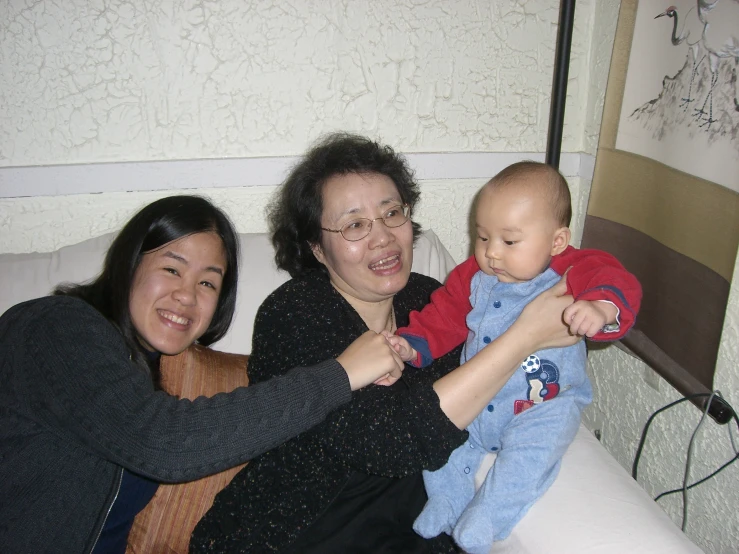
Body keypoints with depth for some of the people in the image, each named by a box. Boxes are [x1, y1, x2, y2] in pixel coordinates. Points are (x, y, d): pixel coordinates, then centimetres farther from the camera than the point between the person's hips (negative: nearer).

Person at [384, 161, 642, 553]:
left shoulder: (570, 275, -15)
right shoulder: (473, 277, -1)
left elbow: (617, 283, -31)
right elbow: (444, 318, 6)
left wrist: (601, 307, -54)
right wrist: (411, 344, -10)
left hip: (544, 406, -5)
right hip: (473, 400, 5)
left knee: (528, 455, -27)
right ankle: (445, 510, 14)